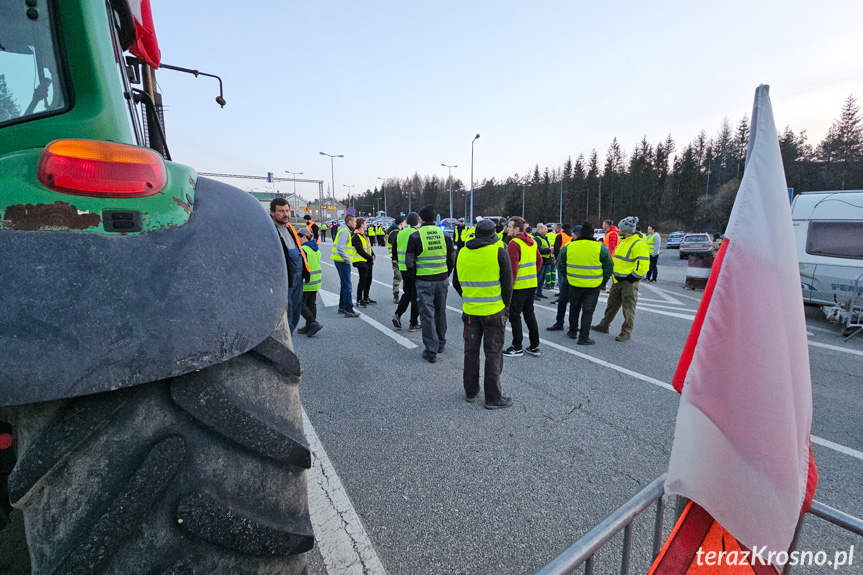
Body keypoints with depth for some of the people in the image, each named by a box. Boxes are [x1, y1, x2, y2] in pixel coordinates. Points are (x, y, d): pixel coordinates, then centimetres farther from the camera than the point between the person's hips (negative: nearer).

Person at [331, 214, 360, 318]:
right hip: (343, 262, -11)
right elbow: (340, 247, -26)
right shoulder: (344, 231, -15)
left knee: (344, 285, 18)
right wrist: (347, 259, -19)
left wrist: (348, 258, 13)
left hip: (342, 261, 11)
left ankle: (342, 307, 27)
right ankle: (348, 310, -4)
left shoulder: (346, 231, 17)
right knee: (347, 286, -7)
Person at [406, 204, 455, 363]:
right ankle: (441, 344, 33)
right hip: (442, 280, 4)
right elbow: (452, 259, 8)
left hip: (424, 281, -4)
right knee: (441, 312, 18)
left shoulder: (415, 236, -9)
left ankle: (431, 351, 5)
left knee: (427, 315, 3)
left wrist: (415, 275, 7)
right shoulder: (444, 235, 3)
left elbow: (409, 262, -9)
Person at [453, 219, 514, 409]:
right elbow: (507, 283, -7)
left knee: (471, 351, 16)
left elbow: (456, 283, 10)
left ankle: (470, 392, 28)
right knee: (493, 354, 5)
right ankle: (493, 398, 13)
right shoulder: (499, 252, -9)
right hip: (494, 311, -3)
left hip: (470, 310, 4)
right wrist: (505, 305, 6)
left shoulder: (462, 253, 3)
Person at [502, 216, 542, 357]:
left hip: (519, 286, -8)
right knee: (529, 313, 16)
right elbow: (539, 260, 17)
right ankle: (534, 346, 22)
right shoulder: (532, 242, 11)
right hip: (532, 284, 9)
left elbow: (512, 268, -21)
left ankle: (517, 348, 9)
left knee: (514, 315, 2)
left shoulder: (514, 244, -16)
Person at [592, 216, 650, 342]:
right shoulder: (623, 241, 13)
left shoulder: (639, 244, -17)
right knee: (612, 304, 17)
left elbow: (643, 265, -21)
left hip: (629, 282, -9)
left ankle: (626, 333, 11)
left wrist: (632, 278, -19)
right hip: (618, 280, 9)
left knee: (628, 308, 1)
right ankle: (604, 325, 28)